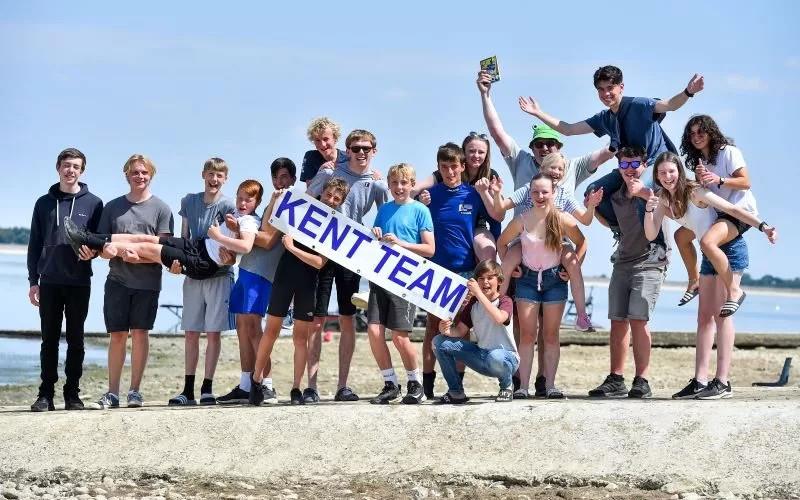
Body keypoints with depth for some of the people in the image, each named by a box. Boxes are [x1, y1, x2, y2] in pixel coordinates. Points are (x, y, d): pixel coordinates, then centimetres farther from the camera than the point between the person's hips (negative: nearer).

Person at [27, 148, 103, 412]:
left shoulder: (93, 203, 4)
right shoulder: (44, 203, 9)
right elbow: (34, 245, 9)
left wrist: (92, 250, -16)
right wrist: (33, 281, 3)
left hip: (79, 283, -1)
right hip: (49, 281, 1)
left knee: (76, 340, 3)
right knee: (49, 340, 4)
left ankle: (72, 393, 8)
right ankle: (46, 394, 6)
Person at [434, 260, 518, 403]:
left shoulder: (505, 301, -8)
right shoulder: (473, 303, 9)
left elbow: (499, 318, -32)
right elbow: (460, 331, 2)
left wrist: (478, 293, -33)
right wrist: (447, 331, -21)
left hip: (506, 355, -6)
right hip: (480, 356, 6)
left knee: (495, 357, -44)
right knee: (439, 342, -6)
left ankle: (506, 388, -7)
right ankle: (456, 392, 2)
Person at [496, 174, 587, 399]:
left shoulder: (563, 220, -9)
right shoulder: (522, 220, -8)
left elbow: (581, 243, 6)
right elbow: (502, 242, 8)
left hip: (554, 279, 0)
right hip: (527, 279, 0)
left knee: (551, 335, 2)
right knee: (527, 334, -2)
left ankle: (550, 385, 4)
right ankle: (523, 386, -3)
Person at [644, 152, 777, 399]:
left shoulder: (694, 192, -18)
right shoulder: (663, 199, 2)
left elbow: (732, 209, -19)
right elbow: (651, 235, -2)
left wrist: (763, 226, -29)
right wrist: (649, 210, -20)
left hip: (730, 249, -8)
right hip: (710, 255, 8)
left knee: (721, 313, -11)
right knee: (704, 316, 3)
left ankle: (722, 382, -13)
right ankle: (700, 381, 1)